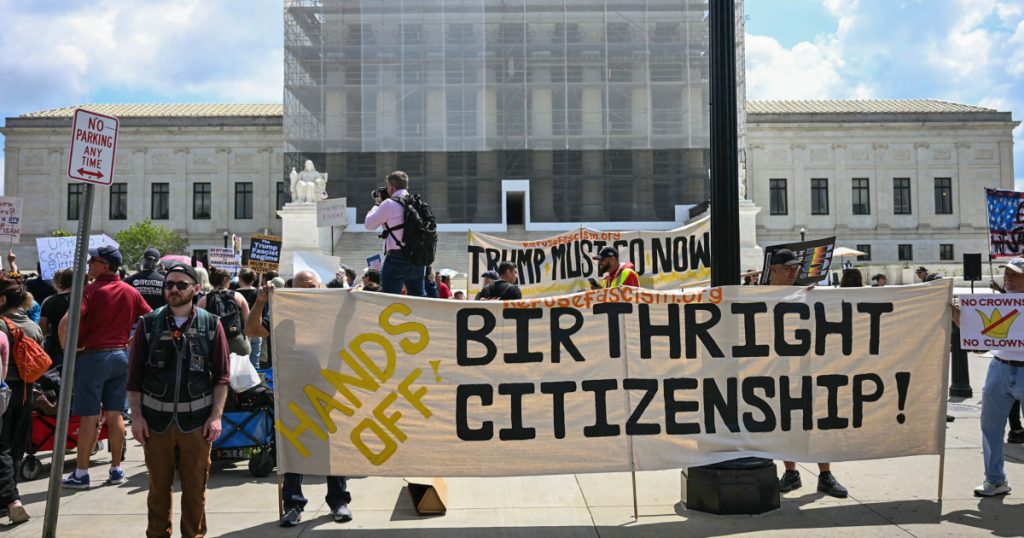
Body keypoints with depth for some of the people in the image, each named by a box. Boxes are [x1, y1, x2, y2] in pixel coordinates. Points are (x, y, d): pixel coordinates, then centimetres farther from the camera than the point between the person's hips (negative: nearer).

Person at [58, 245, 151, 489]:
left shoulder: (91, 290, -12)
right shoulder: (131, 292, 5)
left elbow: (65, 323, -22)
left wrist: (67, 348, -8)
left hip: (92, 356, -5)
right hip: (121, 355, 5)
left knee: (89, 416, 0)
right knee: (115, 415, 10)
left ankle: (81, 473, 6)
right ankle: (116, 469, 15)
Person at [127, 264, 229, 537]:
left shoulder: (211, 325, 2)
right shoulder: (148, 323, 4)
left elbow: (222, 376, 2)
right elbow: (134, 375, 5)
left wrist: (216, 415, -4)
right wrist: (136, 415, -1)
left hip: (197, 420, -1)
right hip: (156, 419, 1)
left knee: (195, 488, 5)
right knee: (158, 487, 10)